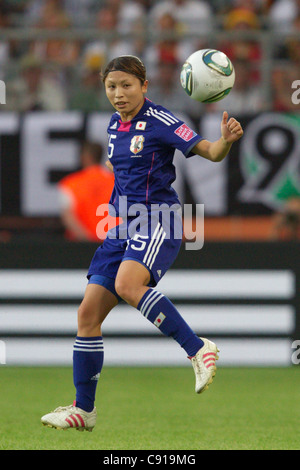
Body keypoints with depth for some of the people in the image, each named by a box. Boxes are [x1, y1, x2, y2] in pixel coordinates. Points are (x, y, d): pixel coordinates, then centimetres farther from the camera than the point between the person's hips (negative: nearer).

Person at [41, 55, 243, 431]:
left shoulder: (159, 122, -9)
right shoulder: (115, 125, 13)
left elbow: (209, 152, -16)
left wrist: (227, 140, -35)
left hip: (158, 223, -8)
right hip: (123, 228, 8)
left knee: (127, 284, -36)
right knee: (88, 314, 1)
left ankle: (198, 349, -26)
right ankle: (83, 410, 11)